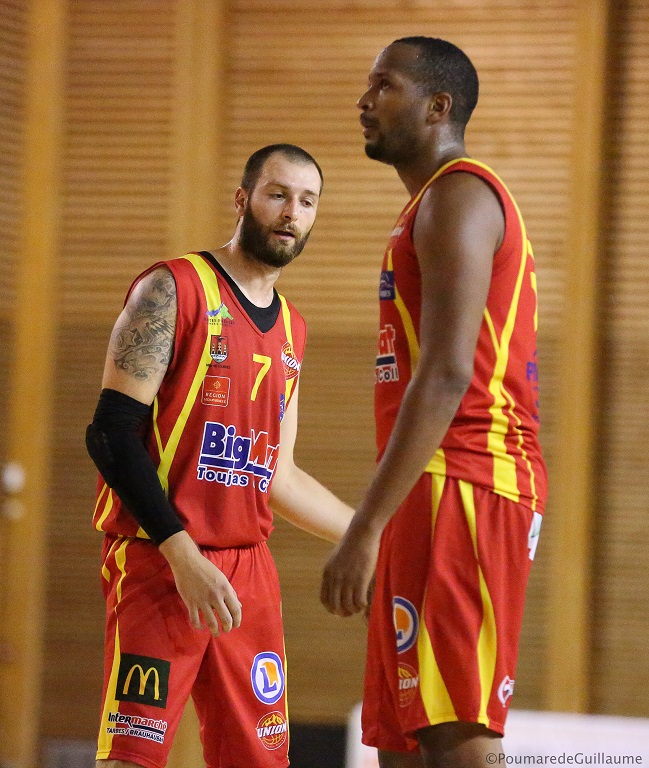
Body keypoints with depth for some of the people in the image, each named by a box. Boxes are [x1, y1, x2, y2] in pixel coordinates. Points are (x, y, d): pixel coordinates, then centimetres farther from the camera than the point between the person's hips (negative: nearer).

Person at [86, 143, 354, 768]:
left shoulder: (290, 330, 18)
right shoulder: (172, 290, -4)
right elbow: (113, 433, -12)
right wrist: (182, 553, -20)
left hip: (249, 571, 7)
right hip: (158, 559, -7)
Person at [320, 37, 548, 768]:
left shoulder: (457, 198, -8)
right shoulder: (434, 205, 24)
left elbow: (445, 378, -20)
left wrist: (366, 528, -24)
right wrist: (379, 526, 23)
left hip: (455, 486, -11)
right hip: (441, 492, 11)